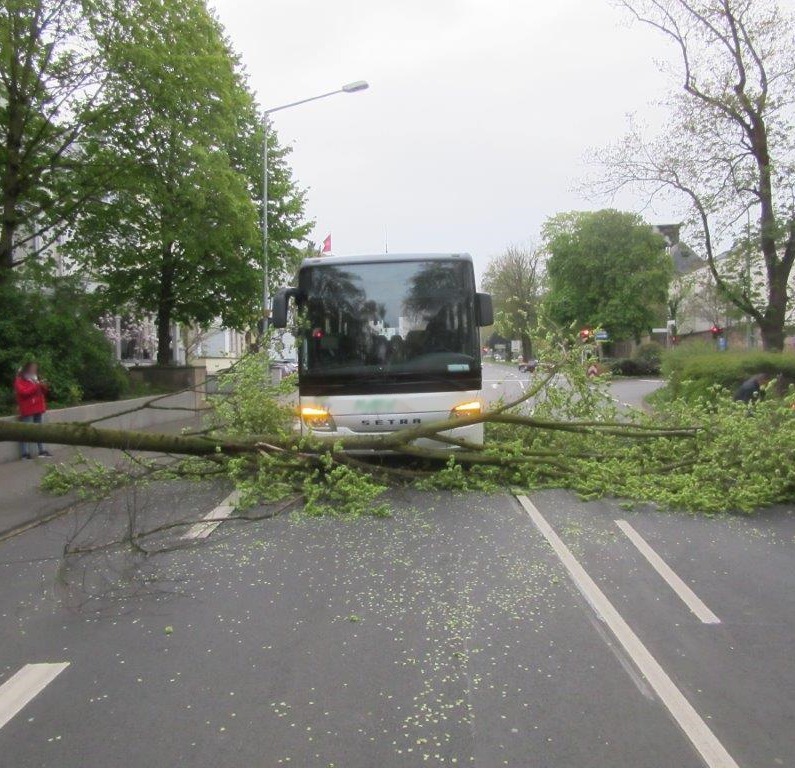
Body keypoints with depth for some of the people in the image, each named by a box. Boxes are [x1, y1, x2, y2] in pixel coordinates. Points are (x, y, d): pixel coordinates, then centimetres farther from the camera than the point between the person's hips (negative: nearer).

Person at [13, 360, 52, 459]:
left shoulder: (35, 379, 20)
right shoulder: (20, 380, -2)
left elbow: (41, 393, 25)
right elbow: (23, 392, -18)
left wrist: (44, 388, 2)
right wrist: (37, 386, -23)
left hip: (37, 408, 8)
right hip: (27, 410, -8)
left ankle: (42, 450, 13)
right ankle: (25, 453, -13)